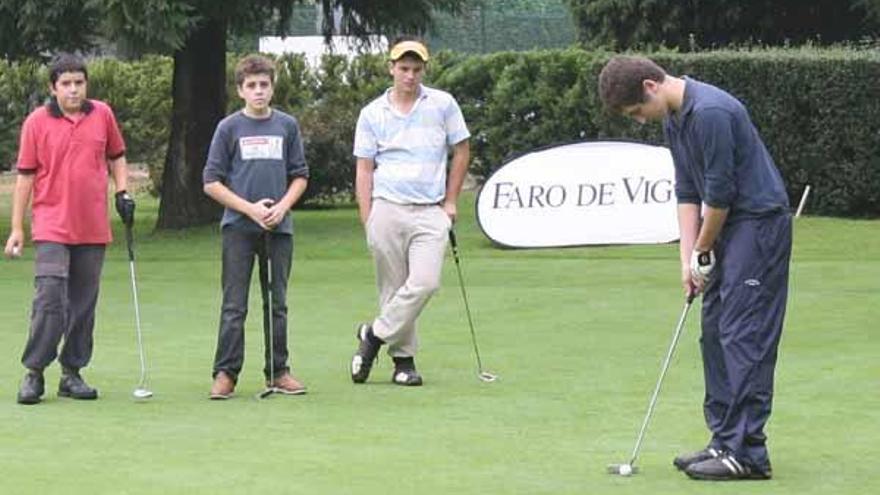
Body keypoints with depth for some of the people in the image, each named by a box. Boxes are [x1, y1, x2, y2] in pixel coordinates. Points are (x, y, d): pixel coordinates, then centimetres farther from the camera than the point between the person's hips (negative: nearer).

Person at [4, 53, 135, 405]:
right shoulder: (37, 122, -1)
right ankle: (34, 373, -4)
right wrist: (16, 228, -1)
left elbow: (116, 156, 21)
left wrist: (122, 192, 6)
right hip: (51, 227, -3)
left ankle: (72, 372, 15)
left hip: (93, 228, 3)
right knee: (49, 298, -13)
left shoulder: (103, 115, 6)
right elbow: (25, 175, 1)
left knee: (84, 303, 7)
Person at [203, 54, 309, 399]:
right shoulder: (229, 128, 0)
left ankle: (278, 372, 15)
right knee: (234, 306, -3)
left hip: (279, 228, 2)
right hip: (238, 227, -2)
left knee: (277, 303, 8)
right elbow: (211, 183, 0)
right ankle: (226, 373, 1)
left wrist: (282, 207, -6)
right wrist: (251, 209, -9)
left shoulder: (287, 126, 7)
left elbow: (300, 176, 12)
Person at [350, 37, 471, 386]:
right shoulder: (372, 114, 6)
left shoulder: (443, 105, 7)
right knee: (393, 288, 1)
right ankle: (403, 358, 11)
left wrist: (450, 202, 9)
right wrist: (367, 222, 0)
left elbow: (461, 152, 14)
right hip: (387, 209, 0)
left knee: (425, 282, -15)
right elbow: (364, 170, 7)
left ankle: (375, 334, 1)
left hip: (430, 212, 0)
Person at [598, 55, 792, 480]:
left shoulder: (710, 112, -22)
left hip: (759, 222, -10)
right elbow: (687, 191, 12)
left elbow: (719, 191, -19)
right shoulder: (674, 119, 10)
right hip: (728, 227, 10)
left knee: (744, 336, -12)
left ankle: (746, 452, -12)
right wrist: (687, 258, 3)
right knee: (716, 333, 10)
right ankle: (725, 440, 15)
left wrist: (702, 251, -7)